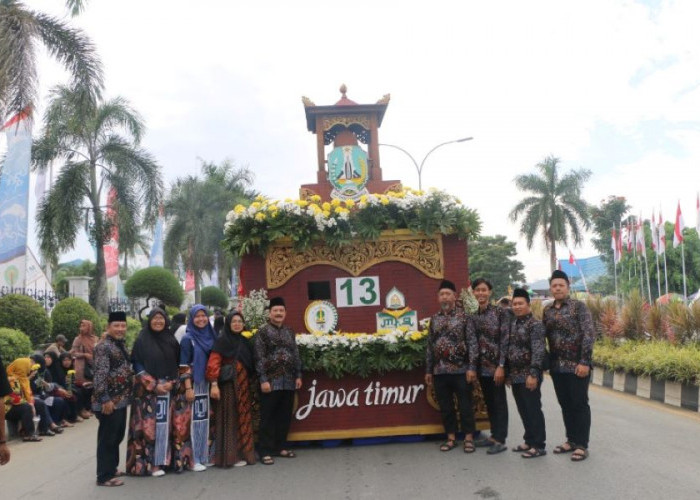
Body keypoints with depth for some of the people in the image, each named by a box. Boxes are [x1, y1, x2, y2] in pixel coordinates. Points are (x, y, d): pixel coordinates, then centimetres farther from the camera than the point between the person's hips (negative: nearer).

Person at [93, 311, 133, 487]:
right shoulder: (104, 347, -16)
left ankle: (112, 468, 31)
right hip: (109, 401, -9)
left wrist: (128, 393, 21)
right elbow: (100, 375, -22)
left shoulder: (121, 345, 13)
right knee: (107, 439, 0)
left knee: (117, 437, 18)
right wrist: (105, 399, -25)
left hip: (121, 400, 9)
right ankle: (104, 476, 8)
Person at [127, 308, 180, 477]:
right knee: (149, 426, -4)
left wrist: (171, 382, -4)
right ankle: (149, 463, 3)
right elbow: (137, 365, -5)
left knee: (164, 424, 4)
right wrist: (154, 385, -12)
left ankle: (162, 459, 12)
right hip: (147, 390, -3)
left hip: (167, 389, 4)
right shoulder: (141, 340, -2)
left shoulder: (171, 340, 9)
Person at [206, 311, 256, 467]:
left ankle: (243, 452, 18)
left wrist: (246, 383, 9)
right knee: (230, 419, -1)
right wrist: (214, 384, -20)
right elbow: (213, 363, -13)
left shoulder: (244, 341, 13)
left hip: (243, 385, 6)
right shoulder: (222, 341, -6)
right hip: (228, 385, -6)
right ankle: (230, 456, 6)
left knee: (243, 418, 9)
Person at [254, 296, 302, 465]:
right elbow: (259, 357, -9)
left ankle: (279, 447, 23)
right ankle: (265, 451, 7)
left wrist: (298, 375, 9)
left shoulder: (289, 332, 13)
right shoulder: (263, 331, -4)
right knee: (268, 417, 0)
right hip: (271, 381, -5)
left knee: (285, 416, 11)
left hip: (288, 381, 6)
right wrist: (263, 380, -14)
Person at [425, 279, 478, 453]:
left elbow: (472, 343, -6)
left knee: (465, 406, 4)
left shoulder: (464, 317, -2)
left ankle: (469, 438, 15)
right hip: (439, 371, 4)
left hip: (460, 370, -4)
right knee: (445, 407, 10)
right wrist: (428, 370, 10)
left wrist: (472, 367, -13)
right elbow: (429, 346, 12)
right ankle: (451, 438, 22)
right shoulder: (434, 319, 10)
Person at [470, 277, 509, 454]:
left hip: (496, 365, -6)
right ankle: (494, 435, 25)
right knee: (488, 402, 14)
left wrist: (501, 366, -17)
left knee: (499, 402, 1)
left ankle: (500, 440, 9)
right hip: (482, 366, 6)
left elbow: (505, 340, -12)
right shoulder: (473, 317, 9)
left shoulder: (500, 312, -8)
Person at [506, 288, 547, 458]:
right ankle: (529, 441, 26)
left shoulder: (535, 324, -11)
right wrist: (508, 372, 17)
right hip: (515, 375, 8)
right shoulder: (512, 323, 12)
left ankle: (538, 445, 7)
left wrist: (533, 374, -24)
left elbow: (538, 351, -18)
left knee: (533, 409, -1)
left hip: (529, 375, -8)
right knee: (523, 410, 15)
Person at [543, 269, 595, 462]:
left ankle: (582, 445, 11)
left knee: (579, 404, 2)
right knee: (565, 404, 13)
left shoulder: (579, 306, -6)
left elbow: (589, 334, -12)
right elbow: (544, 336, 13)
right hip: (557, 366, 5)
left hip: (577, 365, -5)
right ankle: (571, 440, 26)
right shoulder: (547, 310, 10)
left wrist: (585, 361, -18)